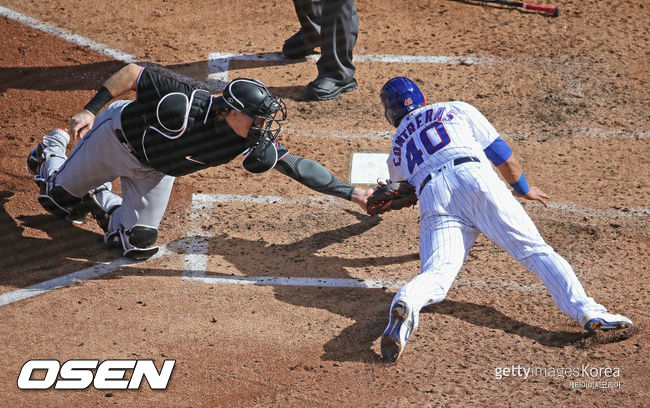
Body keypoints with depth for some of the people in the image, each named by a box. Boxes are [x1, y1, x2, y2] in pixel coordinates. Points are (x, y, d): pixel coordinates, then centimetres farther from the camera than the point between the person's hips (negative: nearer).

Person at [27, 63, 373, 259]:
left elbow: (294, 164, -23)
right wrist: (91, 109, -33)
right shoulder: (183, 105, -44)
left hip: (156, 170, 4)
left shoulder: (252, 141, -29)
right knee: (57, 197, 14)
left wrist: (351, 193, -24)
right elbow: (133, 72, -33)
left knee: (138, 247, 4)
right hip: (118, 137, -4)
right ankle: (52, 148, 46)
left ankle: (99, 200, 31)